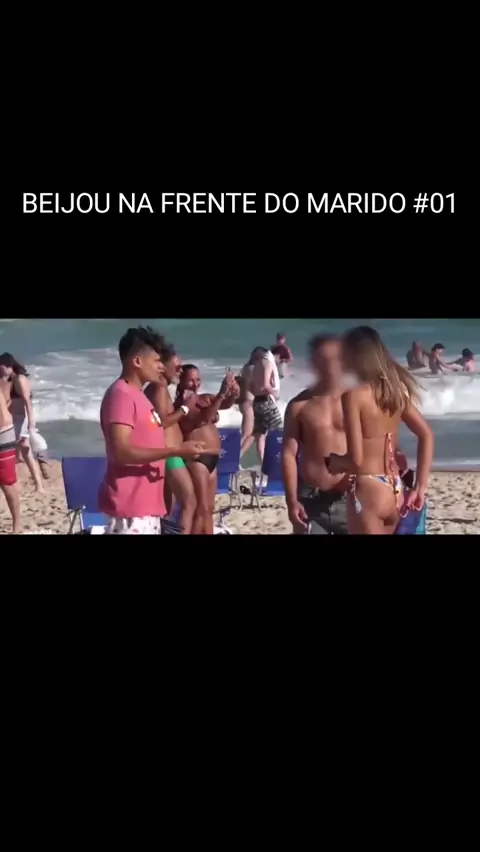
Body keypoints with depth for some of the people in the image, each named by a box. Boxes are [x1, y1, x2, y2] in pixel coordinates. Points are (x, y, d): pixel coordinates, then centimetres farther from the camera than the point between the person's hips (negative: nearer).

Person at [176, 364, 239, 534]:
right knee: (201, 508, -11)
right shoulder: (181, 403, -9)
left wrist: (233, 394, -23)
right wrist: (221, 394, -32)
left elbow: (226, 404, 0)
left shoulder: (205, 398, 14)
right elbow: (203, 418, -24)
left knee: (209, 508, 12)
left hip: (211, 458, 8)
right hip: (196, 458, -8)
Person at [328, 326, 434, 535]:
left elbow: (356, 459, -19)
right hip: (394, 490, 8)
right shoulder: (396, 389, 7)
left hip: (368, 492, -8)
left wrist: (332, 461, 2)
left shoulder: (354, 394, -15)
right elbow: (427, 436, 9)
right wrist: (420, 487, 9)